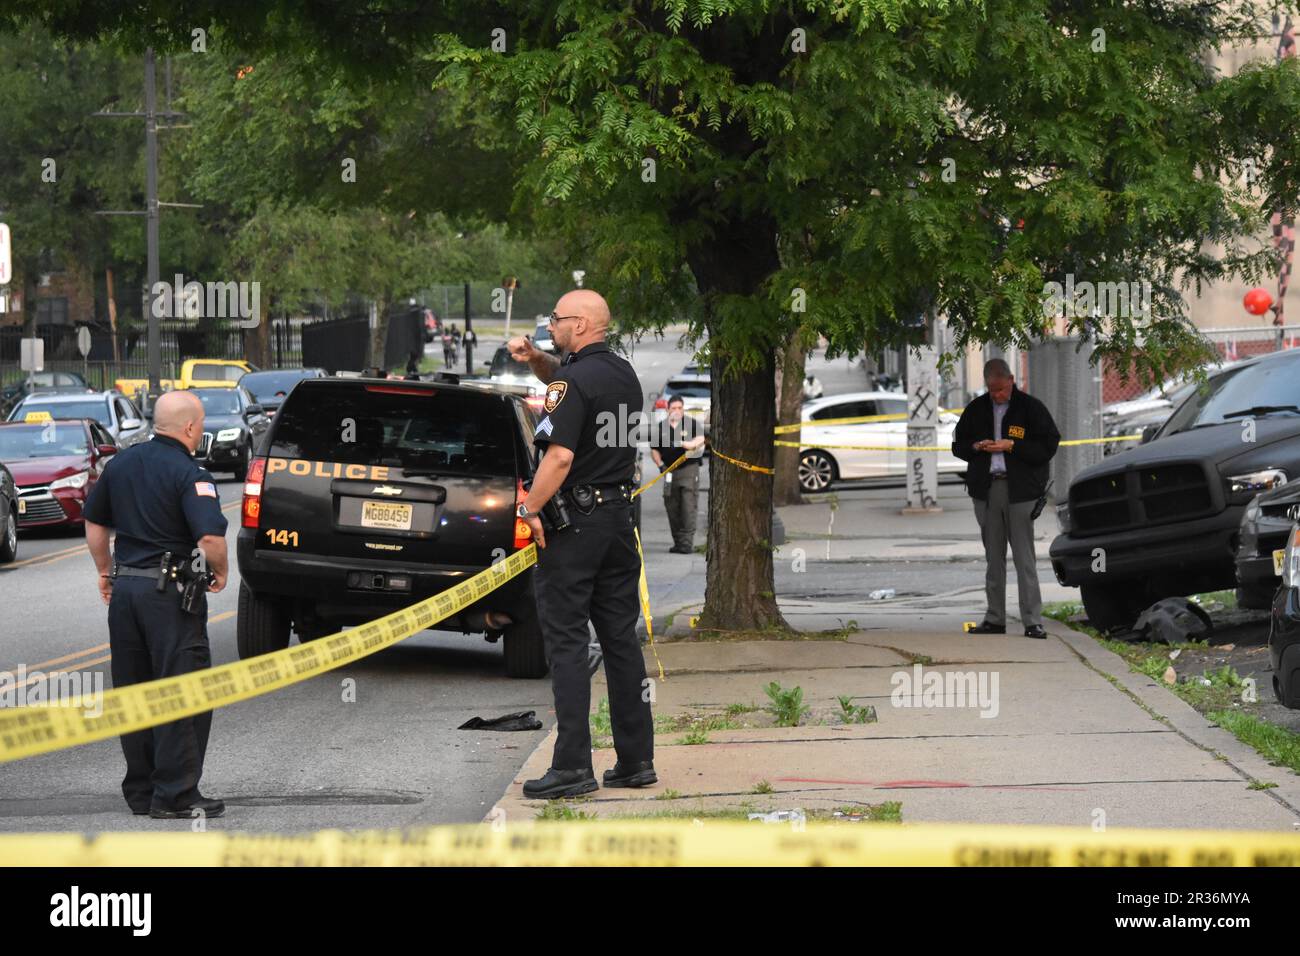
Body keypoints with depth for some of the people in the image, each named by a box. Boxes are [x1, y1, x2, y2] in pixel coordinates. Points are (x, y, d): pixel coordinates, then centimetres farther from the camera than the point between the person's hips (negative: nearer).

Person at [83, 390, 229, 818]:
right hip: (171, 592, -7)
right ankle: (174, 795, -2)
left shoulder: (121, 463, 9)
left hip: (125, 588, 7)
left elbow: (94, 522, 19)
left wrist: (105, 572, 30)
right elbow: (211, 538, -24)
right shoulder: (188, 474, -14)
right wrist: (220, 573, -5)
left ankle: (140, 790, 19)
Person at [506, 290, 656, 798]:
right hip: (619, 515, 8)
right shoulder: (622, 373, 12)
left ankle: (572, 766, -9)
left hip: (574, 524, -8)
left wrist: (530, 509, -15)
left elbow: (560, 456, -25)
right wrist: (534, 358, 14)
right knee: (621, 639, 11)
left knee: (566, 642, -5)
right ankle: (636, 760, 12)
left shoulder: (573, 381, -15)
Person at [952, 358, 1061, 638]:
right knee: (994, 557, 9)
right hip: (986, 489, 4)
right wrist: (976, 447, -5)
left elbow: (1048, 446, -4)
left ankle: (1032, 621, -7)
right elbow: (958, 445, 17)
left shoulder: (1031, 408, -1)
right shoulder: (976, 409, 11)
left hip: (1020, 490, -4)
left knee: (1024, 557, -7)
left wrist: (1012, 446, -14)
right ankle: (994, 619, 15)